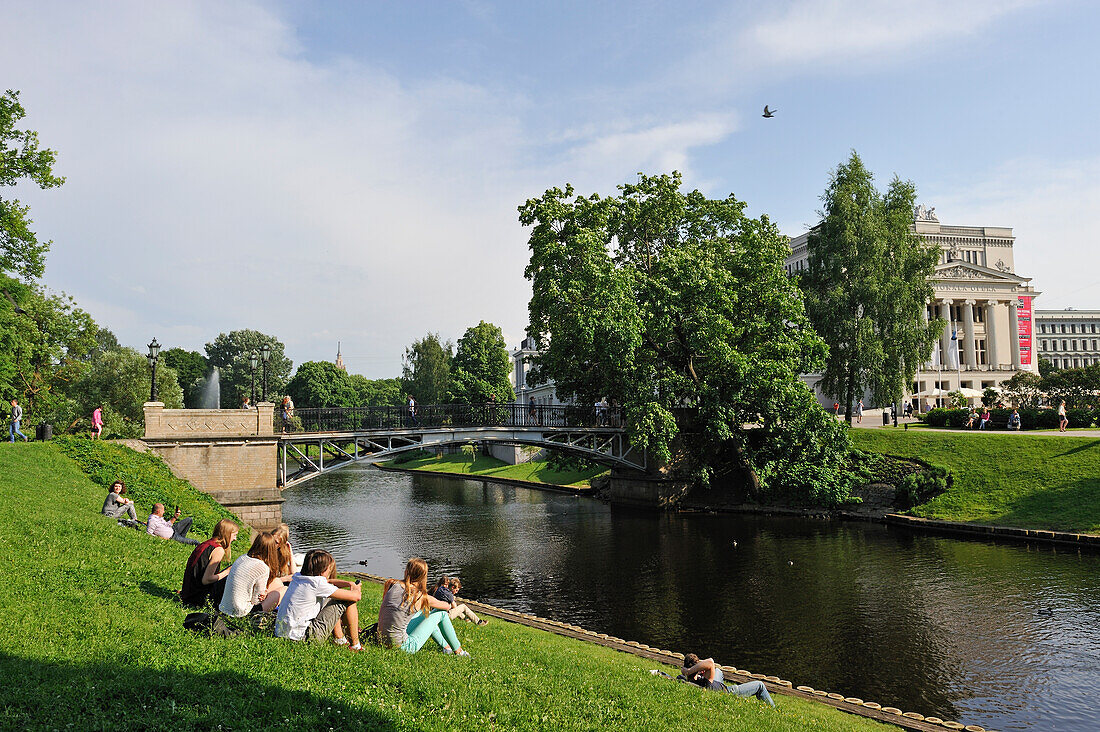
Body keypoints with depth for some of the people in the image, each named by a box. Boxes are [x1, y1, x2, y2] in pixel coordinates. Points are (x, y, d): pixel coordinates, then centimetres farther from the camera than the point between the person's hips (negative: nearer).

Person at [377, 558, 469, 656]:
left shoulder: (393, 585, -1)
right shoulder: (421, 596, -13)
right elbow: (447, 606, 6)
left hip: (383, 640, 6)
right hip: (402, 647, -6)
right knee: (441, 613, 8)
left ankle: (446, 646, 41)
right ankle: (458, 651, 24)